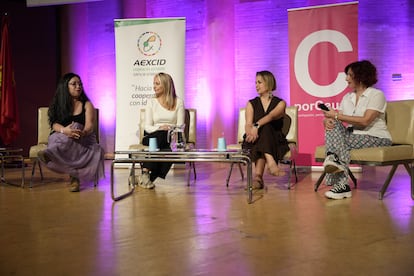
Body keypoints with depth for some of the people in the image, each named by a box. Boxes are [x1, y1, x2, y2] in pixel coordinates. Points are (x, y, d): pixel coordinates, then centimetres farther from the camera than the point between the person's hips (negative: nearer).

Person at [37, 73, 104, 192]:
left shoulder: (87, 104, 10)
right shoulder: (57, 104, 13)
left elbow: (90, 125, -7)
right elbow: (54, 124, -3)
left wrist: (83, 132, -35)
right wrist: (64, 130, -30)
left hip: (83, 139, -1)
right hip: (61, 138, 1)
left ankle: (50, 153, -62)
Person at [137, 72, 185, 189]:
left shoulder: (178, 102, 8)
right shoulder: (152, 102, 10)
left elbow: (180, 126, 3)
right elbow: (147, 127, 2)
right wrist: (159, 128, -18)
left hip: (171, 138, 0)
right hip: (152, 137, 0)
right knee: (162, 135, -37)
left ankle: (146, 175, -30)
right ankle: (146, 175, -35)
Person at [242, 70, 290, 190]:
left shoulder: (280, 103, 5)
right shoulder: (251, 104, 12)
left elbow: (271, 116, -18)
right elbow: (248, 124, -4)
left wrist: (256, 126, -38)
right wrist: (250, 132, -29)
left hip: (275, 142, -1)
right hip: (255, 141, 1)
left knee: (265, 127, -35)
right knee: (264, 128, -32)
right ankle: (271, 163, -55)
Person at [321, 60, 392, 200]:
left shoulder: (376, 95, -6)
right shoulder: (347, 97, 15)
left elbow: (365, 121, -19)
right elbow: (336, 119, 7)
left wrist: (337, 116, -18)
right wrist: (327, 120, -19)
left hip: (376, 138, -6)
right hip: (354, 137, 6)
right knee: (333, 126, -22)